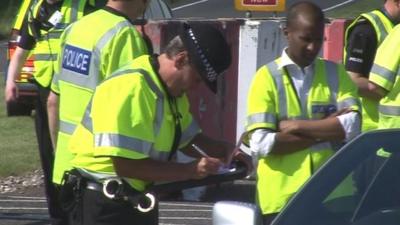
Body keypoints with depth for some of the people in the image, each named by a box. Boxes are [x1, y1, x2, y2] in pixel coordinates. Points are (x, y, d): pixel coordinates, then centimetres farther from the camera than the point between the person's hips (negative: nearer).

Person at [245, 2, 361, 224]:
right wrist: (327, 131, -9)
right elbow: (261, 143, -12)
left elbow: (352, 127, -6)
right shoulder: (267, 78, -1)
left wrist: (296, 126, -11)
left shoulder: (336, 74, 9)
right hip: (281, 197, -2)